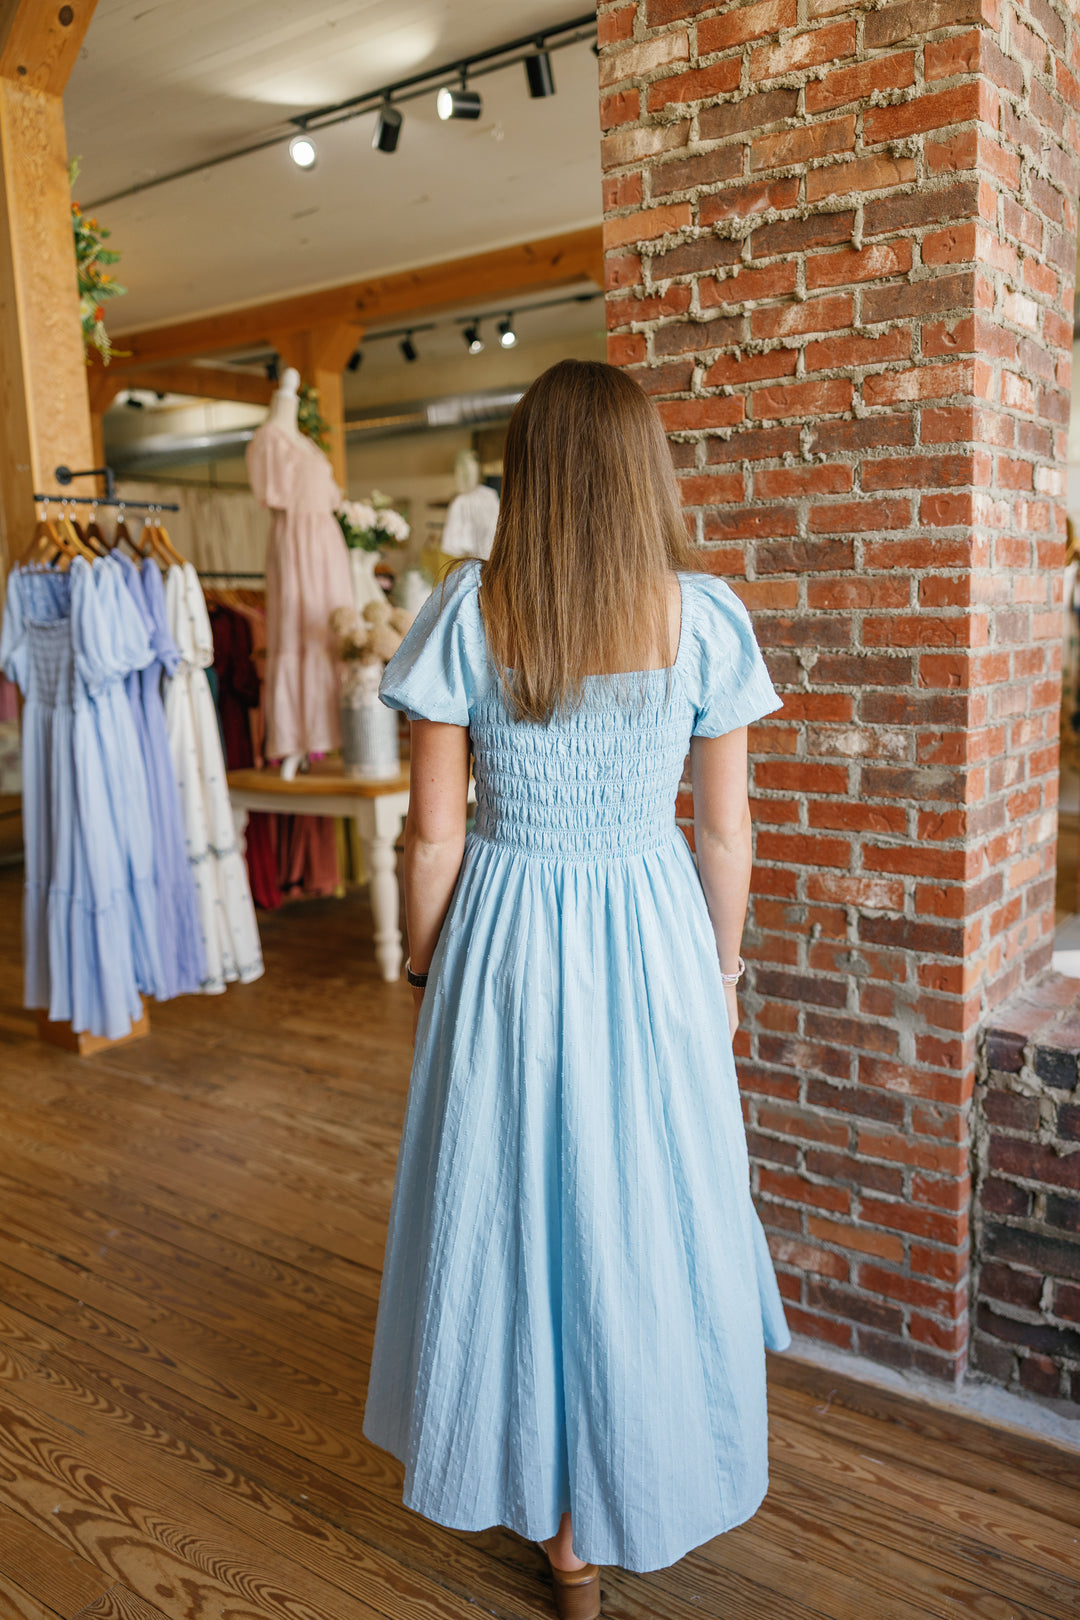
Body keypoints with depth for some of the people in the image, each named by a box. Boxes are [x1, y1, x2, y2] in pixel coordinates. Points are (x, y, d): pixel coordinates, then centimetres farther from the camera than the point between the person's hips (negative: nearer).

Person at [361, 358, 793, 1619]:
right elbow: (724, 828, -2)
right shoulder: (701, 612, -6)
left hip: (505, 942, 0)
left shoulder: (468, 609, -8)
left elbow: (433, 829, -6)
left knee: (516, 1208, 16)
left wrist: (426, 970, 8)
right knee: (653, 1207, 19)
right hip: (654, 939, 1)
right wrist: (721, 974, 12)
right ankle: (653, 1483, 42)